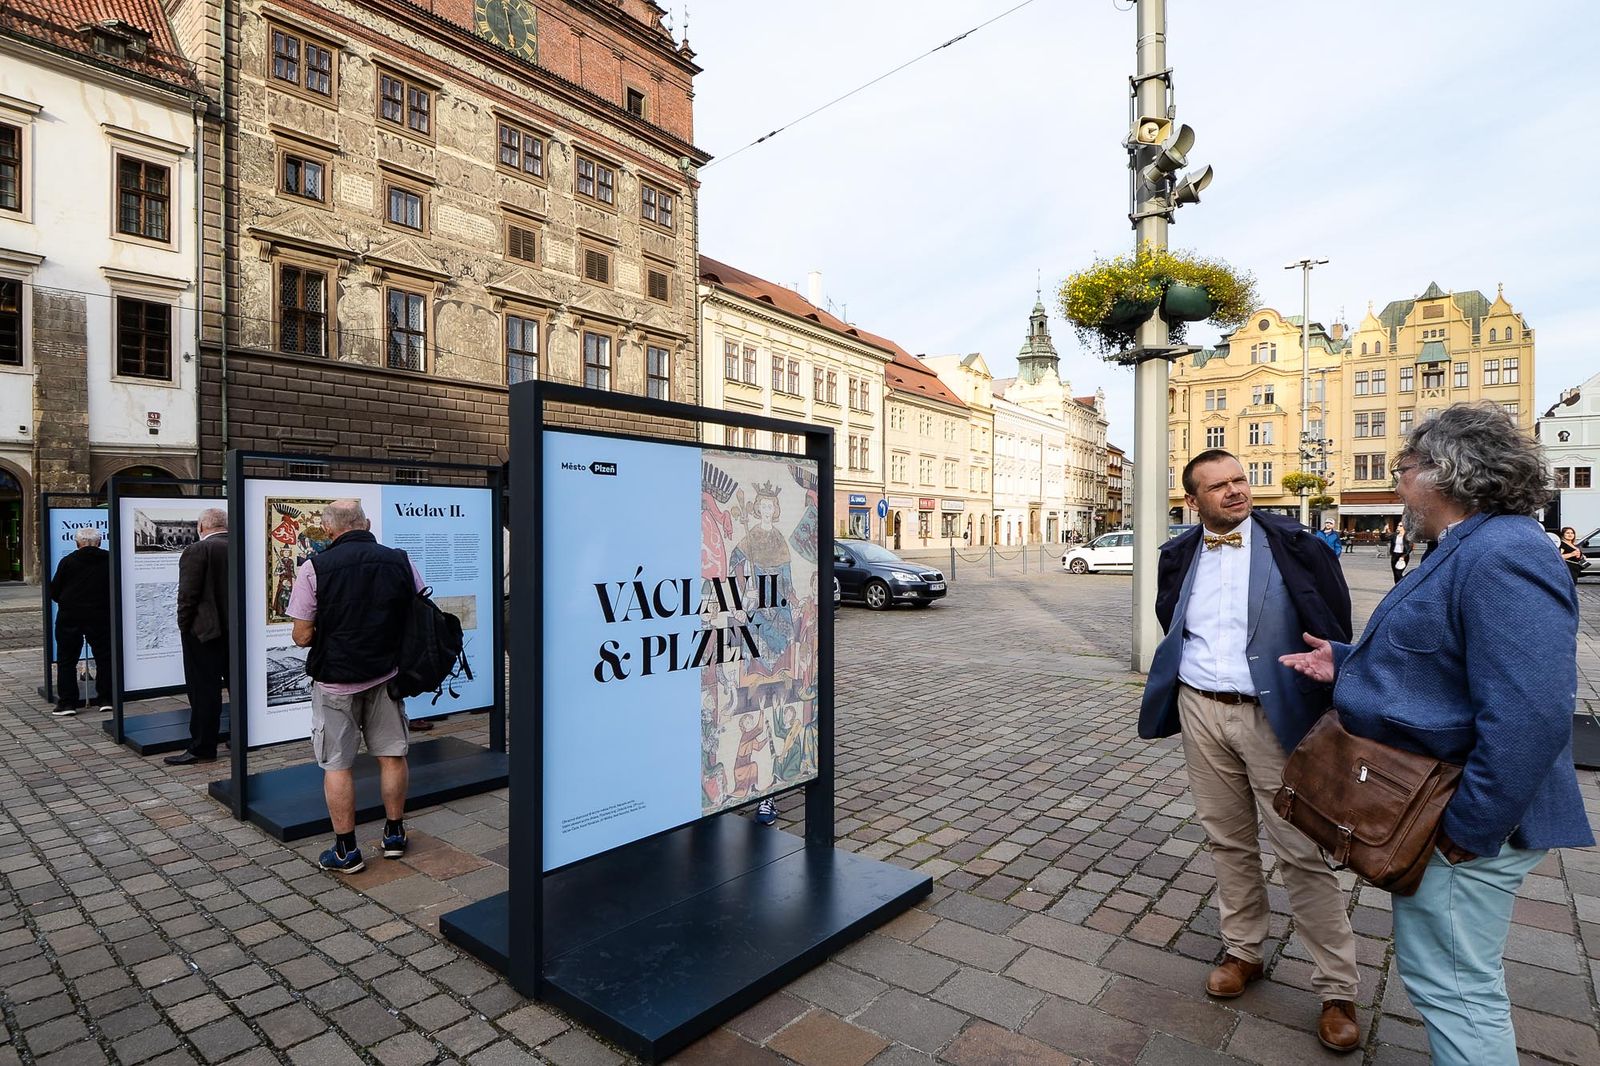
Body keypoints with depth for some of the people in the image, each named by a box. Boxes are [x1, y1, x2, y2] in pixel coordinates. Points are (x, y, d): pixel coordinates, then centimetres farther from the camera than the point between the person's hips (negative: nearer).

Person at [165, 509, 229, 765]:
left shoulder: (197, 551, -13)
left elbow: (188, 595, -15)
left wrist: (184, 626, -2)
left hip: (204, 630, -6)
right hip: (237, 631, 6)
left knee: (203, 689, 0)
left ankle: (201, 748, 6)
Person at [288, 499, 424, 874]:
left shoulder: (314, 568, -11)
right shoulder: (401, 561, -3)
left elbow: (303, 636, -9)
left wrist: (333, 630, 11)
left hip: (336, 679, -3)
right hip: (387, 675, 3)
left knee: (337, 765, 9)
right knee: (392, 756, 13)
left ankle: (346, 850, 15)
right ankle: (394, 834, 25)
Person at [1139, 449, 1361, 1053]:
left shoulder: (1295, 546, -5)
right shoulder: (1178, 557, 6)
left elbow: (1334, 629, -4)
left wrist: (1333, 703, -7)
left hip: (1275, 714, -4)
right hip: (1200, 710, 4)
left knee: (1303, 853, 2)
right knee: (1228, 839, 16)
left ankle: (1337, 991, 18)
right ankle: (1243, 951, 33)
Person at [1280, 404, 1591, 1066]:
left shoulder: (1502, 555, -25)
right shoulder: (1466, 550, 10)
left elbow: (1530, 716, -31)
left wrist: (1470, 825, -25)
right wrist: (1345, 664, 13)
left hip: (1463, 821, -11)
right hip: (1432, 807, 11)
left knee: (1453, 985, 5)